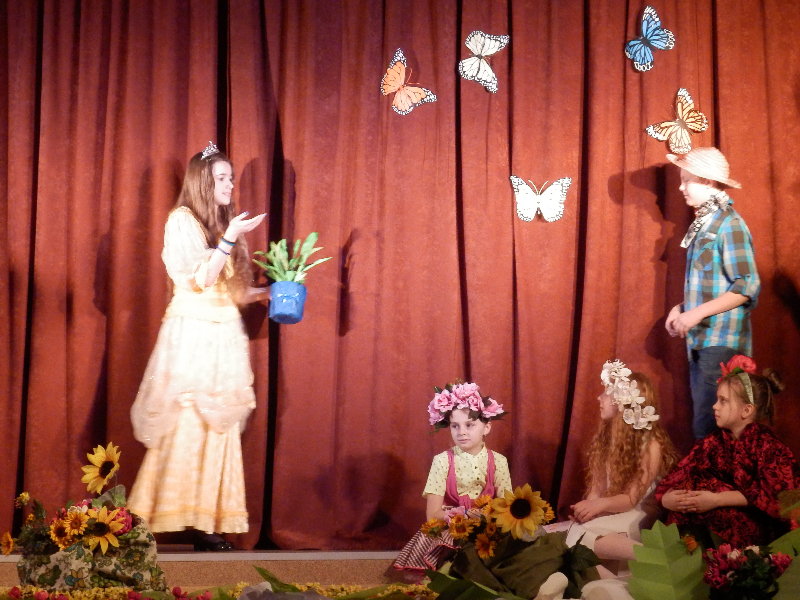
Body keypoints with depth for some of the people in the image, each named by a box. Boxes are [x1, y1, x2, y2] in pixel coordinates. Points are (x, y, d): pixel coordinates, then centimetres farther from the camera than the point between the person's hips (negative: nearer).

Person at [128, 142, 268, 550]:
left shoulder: (226, 224, 18)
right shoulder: (182, 220, -2)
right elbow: (200, 279, -12)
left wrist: (266, 292, 6)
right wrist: (230, 240, -16)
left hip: (226, 334, 7)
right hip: (192, 332, -7)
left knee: (219, 429, 2)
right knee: (188, 428, -9)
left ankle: (208, 522, 2)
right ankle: (182, 519, -6)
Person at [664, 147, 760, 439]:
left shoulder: (729, 224, -11)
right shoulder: (703, 224, 14)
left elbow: (747, 287, -17)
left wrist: (697, 313, -19)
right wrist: (681, 308, 6)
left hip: (721, 343, -9)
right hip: (700, 340, 9)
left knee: (709, 427, -11)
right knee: (703, 419, 11)